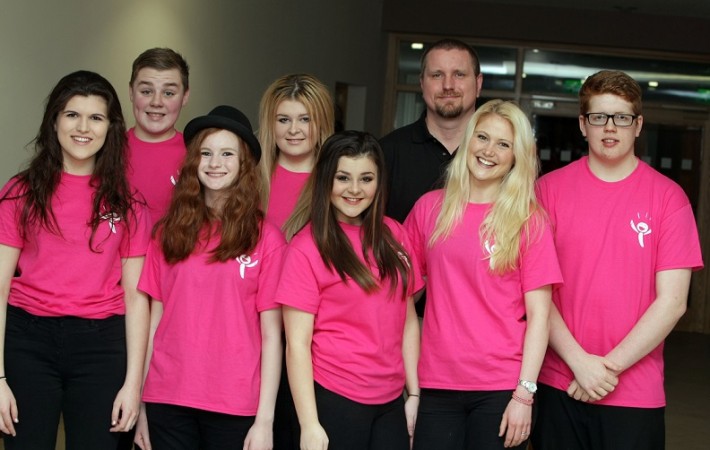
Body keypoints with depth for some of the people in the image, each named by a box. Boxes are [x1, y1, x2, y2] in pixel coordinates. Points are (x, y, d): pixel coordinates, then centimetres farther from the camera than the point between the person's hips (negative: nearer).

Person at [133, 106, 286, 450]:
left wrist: (265, 420, -7)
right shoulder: (169, 231, 5)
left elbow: (271, 335, -4)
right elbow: (155, 319, 7)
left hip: (235, 406, -2)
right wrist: (139, 404, 6)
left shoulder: (265, 237, -3)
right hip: (168, 400, 2)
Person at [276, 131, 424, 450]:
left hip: (390, 401, 4)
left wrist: (414, 393, 6)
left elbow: (408, 320, 10)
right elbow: (297, 343, -11)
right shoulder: (307, 248, -8)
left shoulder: (393, 235, 6)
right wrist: (309, 424, -14)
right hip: (334, 400, -4)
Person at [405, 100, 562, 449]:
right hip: (436, 385, 2)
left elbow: (538, 315, -5)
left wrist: (524, 394, -11)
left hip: (501, 388, -2)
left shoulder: (528, 221, -2)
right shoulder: (429, 207, 5)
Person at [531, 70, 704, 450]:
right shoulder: (550, 188, 1)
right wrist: (579, 361, -11)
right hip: (559, 386, 1)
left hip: (636, 394, -1)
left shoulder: (668, 197, -1)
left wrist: (610, 366, -10)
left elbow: (672, 301, -5)